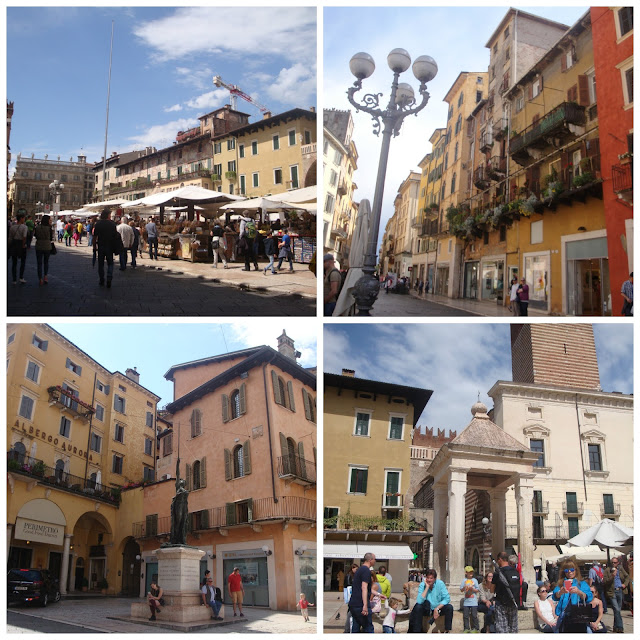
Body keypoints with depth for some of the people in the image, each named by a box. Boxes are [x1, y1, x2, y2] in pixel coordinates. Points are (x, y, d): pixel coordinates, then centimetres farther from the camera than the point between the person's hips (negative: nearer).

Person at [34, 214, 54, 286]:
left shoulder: (37, 227, -5)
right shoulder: (49, 228, -11)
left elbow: (36, 236, 5)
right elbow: (51, 238, -3)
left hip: (39, 247, 1)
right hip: (47, 247, -1)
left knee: (39, 263, 8)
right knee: (46, 262, 18)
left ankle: (40, 279, 7)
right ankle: (45, 277, 7)